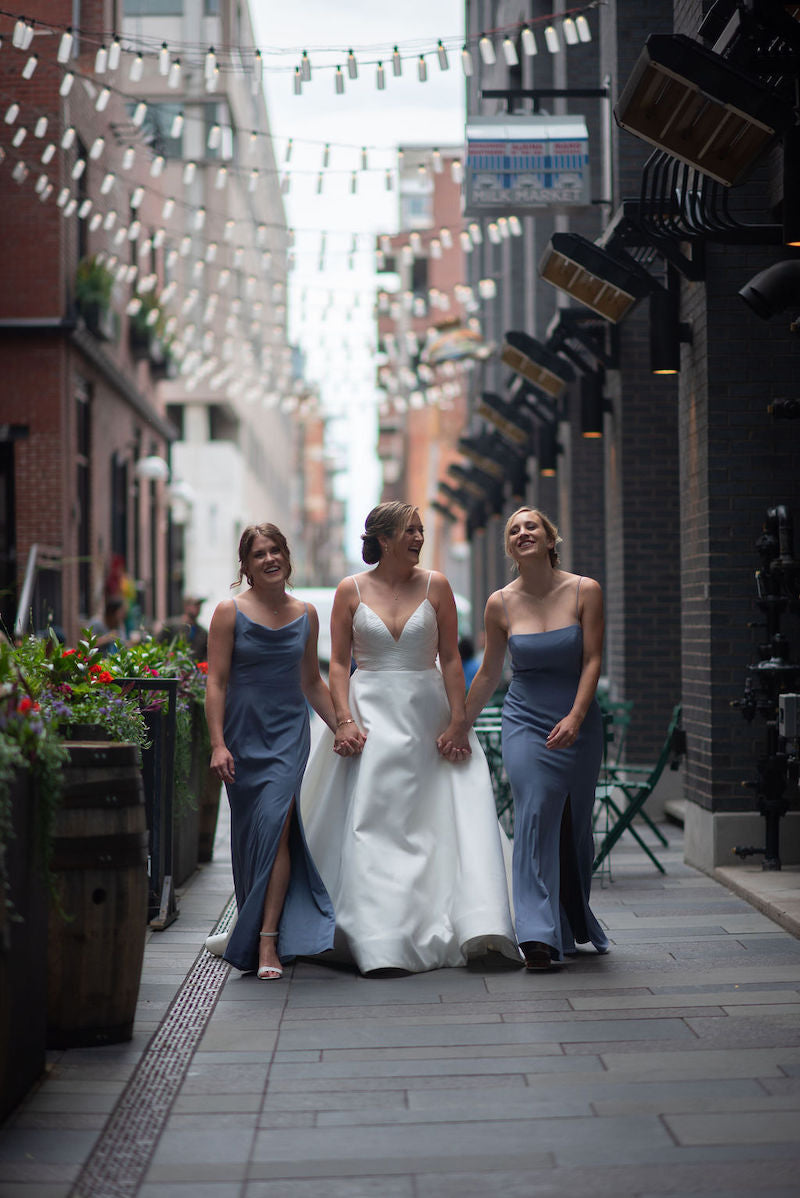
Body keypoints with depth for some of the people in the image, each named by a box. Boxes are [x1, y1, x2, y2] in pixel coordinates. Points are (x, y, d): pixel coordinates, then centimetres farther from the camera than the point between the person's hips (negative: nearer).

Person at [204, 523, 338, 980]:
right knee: (249, 834, 6)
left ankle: (267, 941, -13)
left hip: (289, 733, 1)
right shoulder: (230, 612, -2)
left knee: (275, 826, -12)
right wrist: (218, 743, -12)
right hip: (244, 733, 0)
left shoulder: (305, 614, 7)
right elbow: (216, 682, -5)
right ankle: (259, 924, 23)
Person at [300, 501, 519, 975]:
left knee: (437, 822, -5)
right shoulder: (351, 591, 3)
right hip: (371, 714, 0)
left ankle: (476, 931, 0)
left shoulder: (435, 586, 4)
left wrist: (457, 722, -6)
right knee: (370, 824, -6)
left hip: (427, 715, 1)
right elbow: (339, 663, 3)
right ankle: (378, 940, -3)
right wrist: (345, 720, -10)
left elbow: (451, 659, 2)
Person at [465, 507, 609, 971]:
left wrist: (575, 717, -19)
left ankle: (575, 923, 32)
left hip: (579, 723, 0)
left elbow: (593, 660, -7)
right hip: (525, 721, 0)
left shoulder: (585, 591, -4)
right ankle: (539, 935, -19)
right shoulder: (501, 604, -1)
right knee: (535, 814, -16)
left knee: (576, 824, 9)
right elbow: (489, 673, 9)